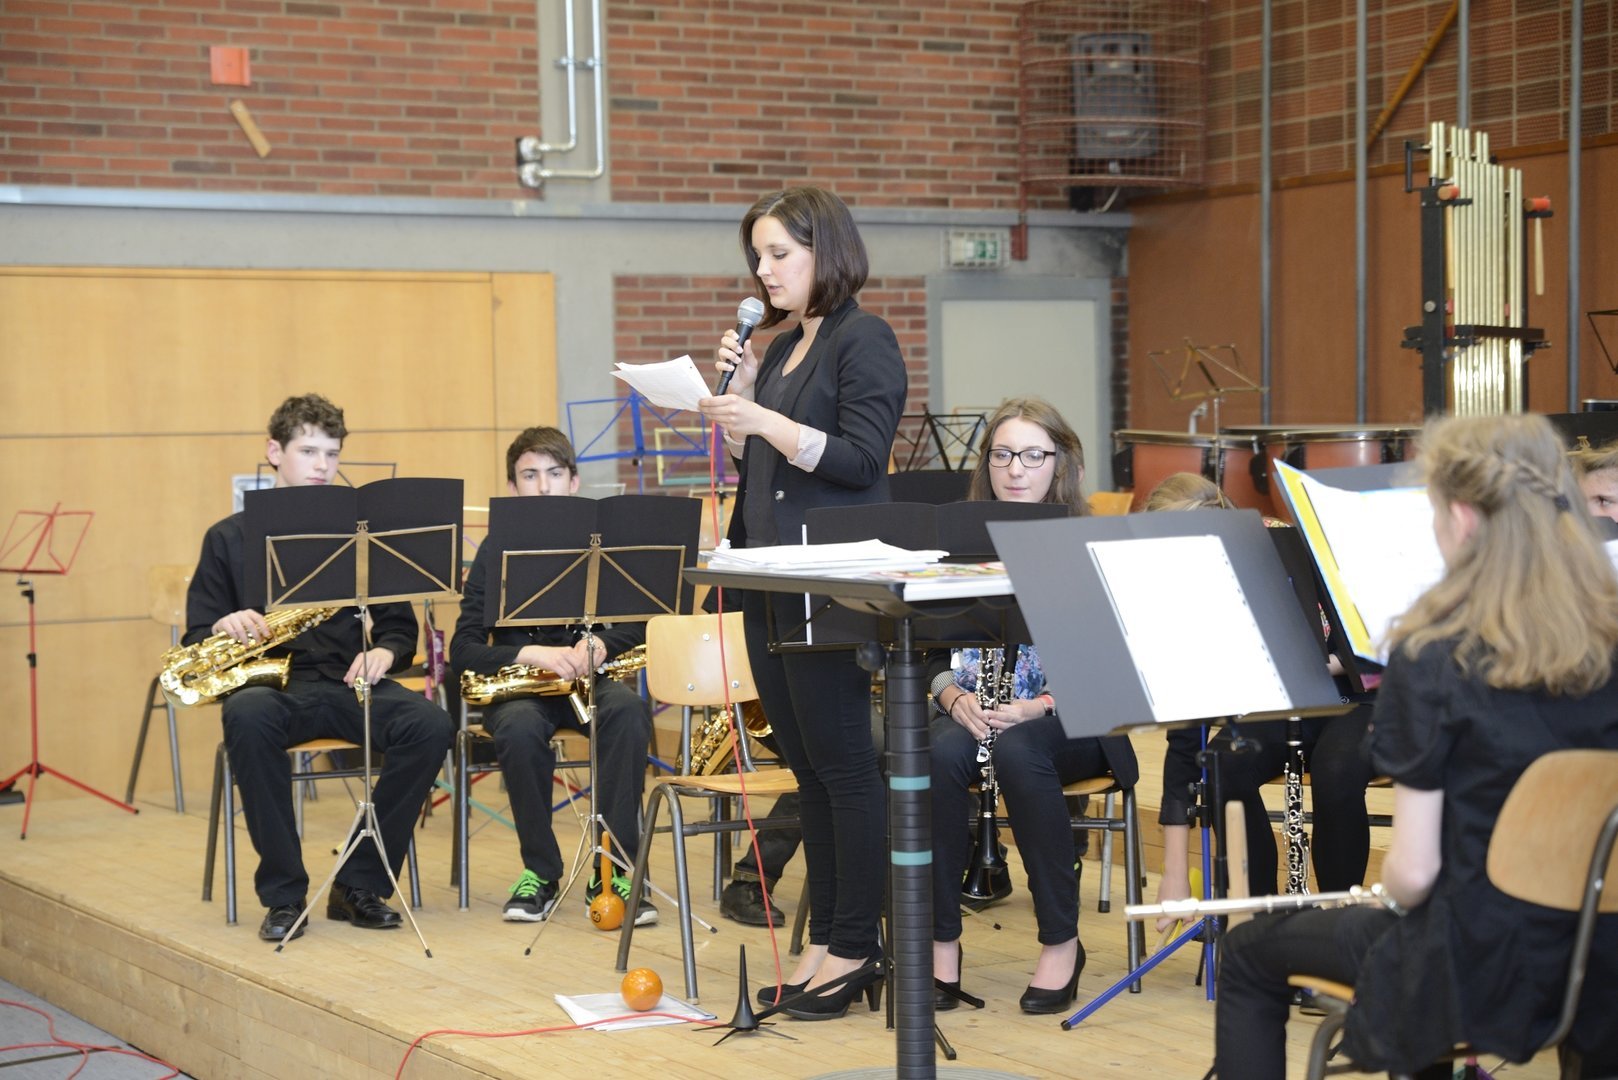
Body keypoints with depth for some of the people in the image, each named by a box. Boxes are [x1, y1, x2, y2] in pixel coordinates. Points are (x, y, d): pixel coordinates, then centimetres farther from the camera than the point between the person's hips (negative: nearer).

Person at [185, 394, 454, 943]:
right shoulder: (229, 538, 12)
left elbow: (400, 626, 16)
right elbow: (197, 637, 9)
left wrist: (384, 653, -8)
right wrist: (223, 626, -16)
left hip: (350, 683, 2)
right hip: (271, 685, -2)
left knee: (431, 724, -29)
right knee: (247, 717, -39)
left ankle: (360, 886, -15)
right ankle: (283, 894, -26)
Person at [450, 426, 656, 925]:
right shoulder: (496, 553, 0)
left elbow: (639, 625, 4)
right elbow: (463, 650, -5)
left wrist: (600, 643, -18)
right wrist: (533, 653, -22)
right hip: (519, 686, -1)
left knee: (628, 709, -34)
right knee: (519, 728, -37)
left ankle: (613, 870, -28)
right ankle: (540, 872, -18)